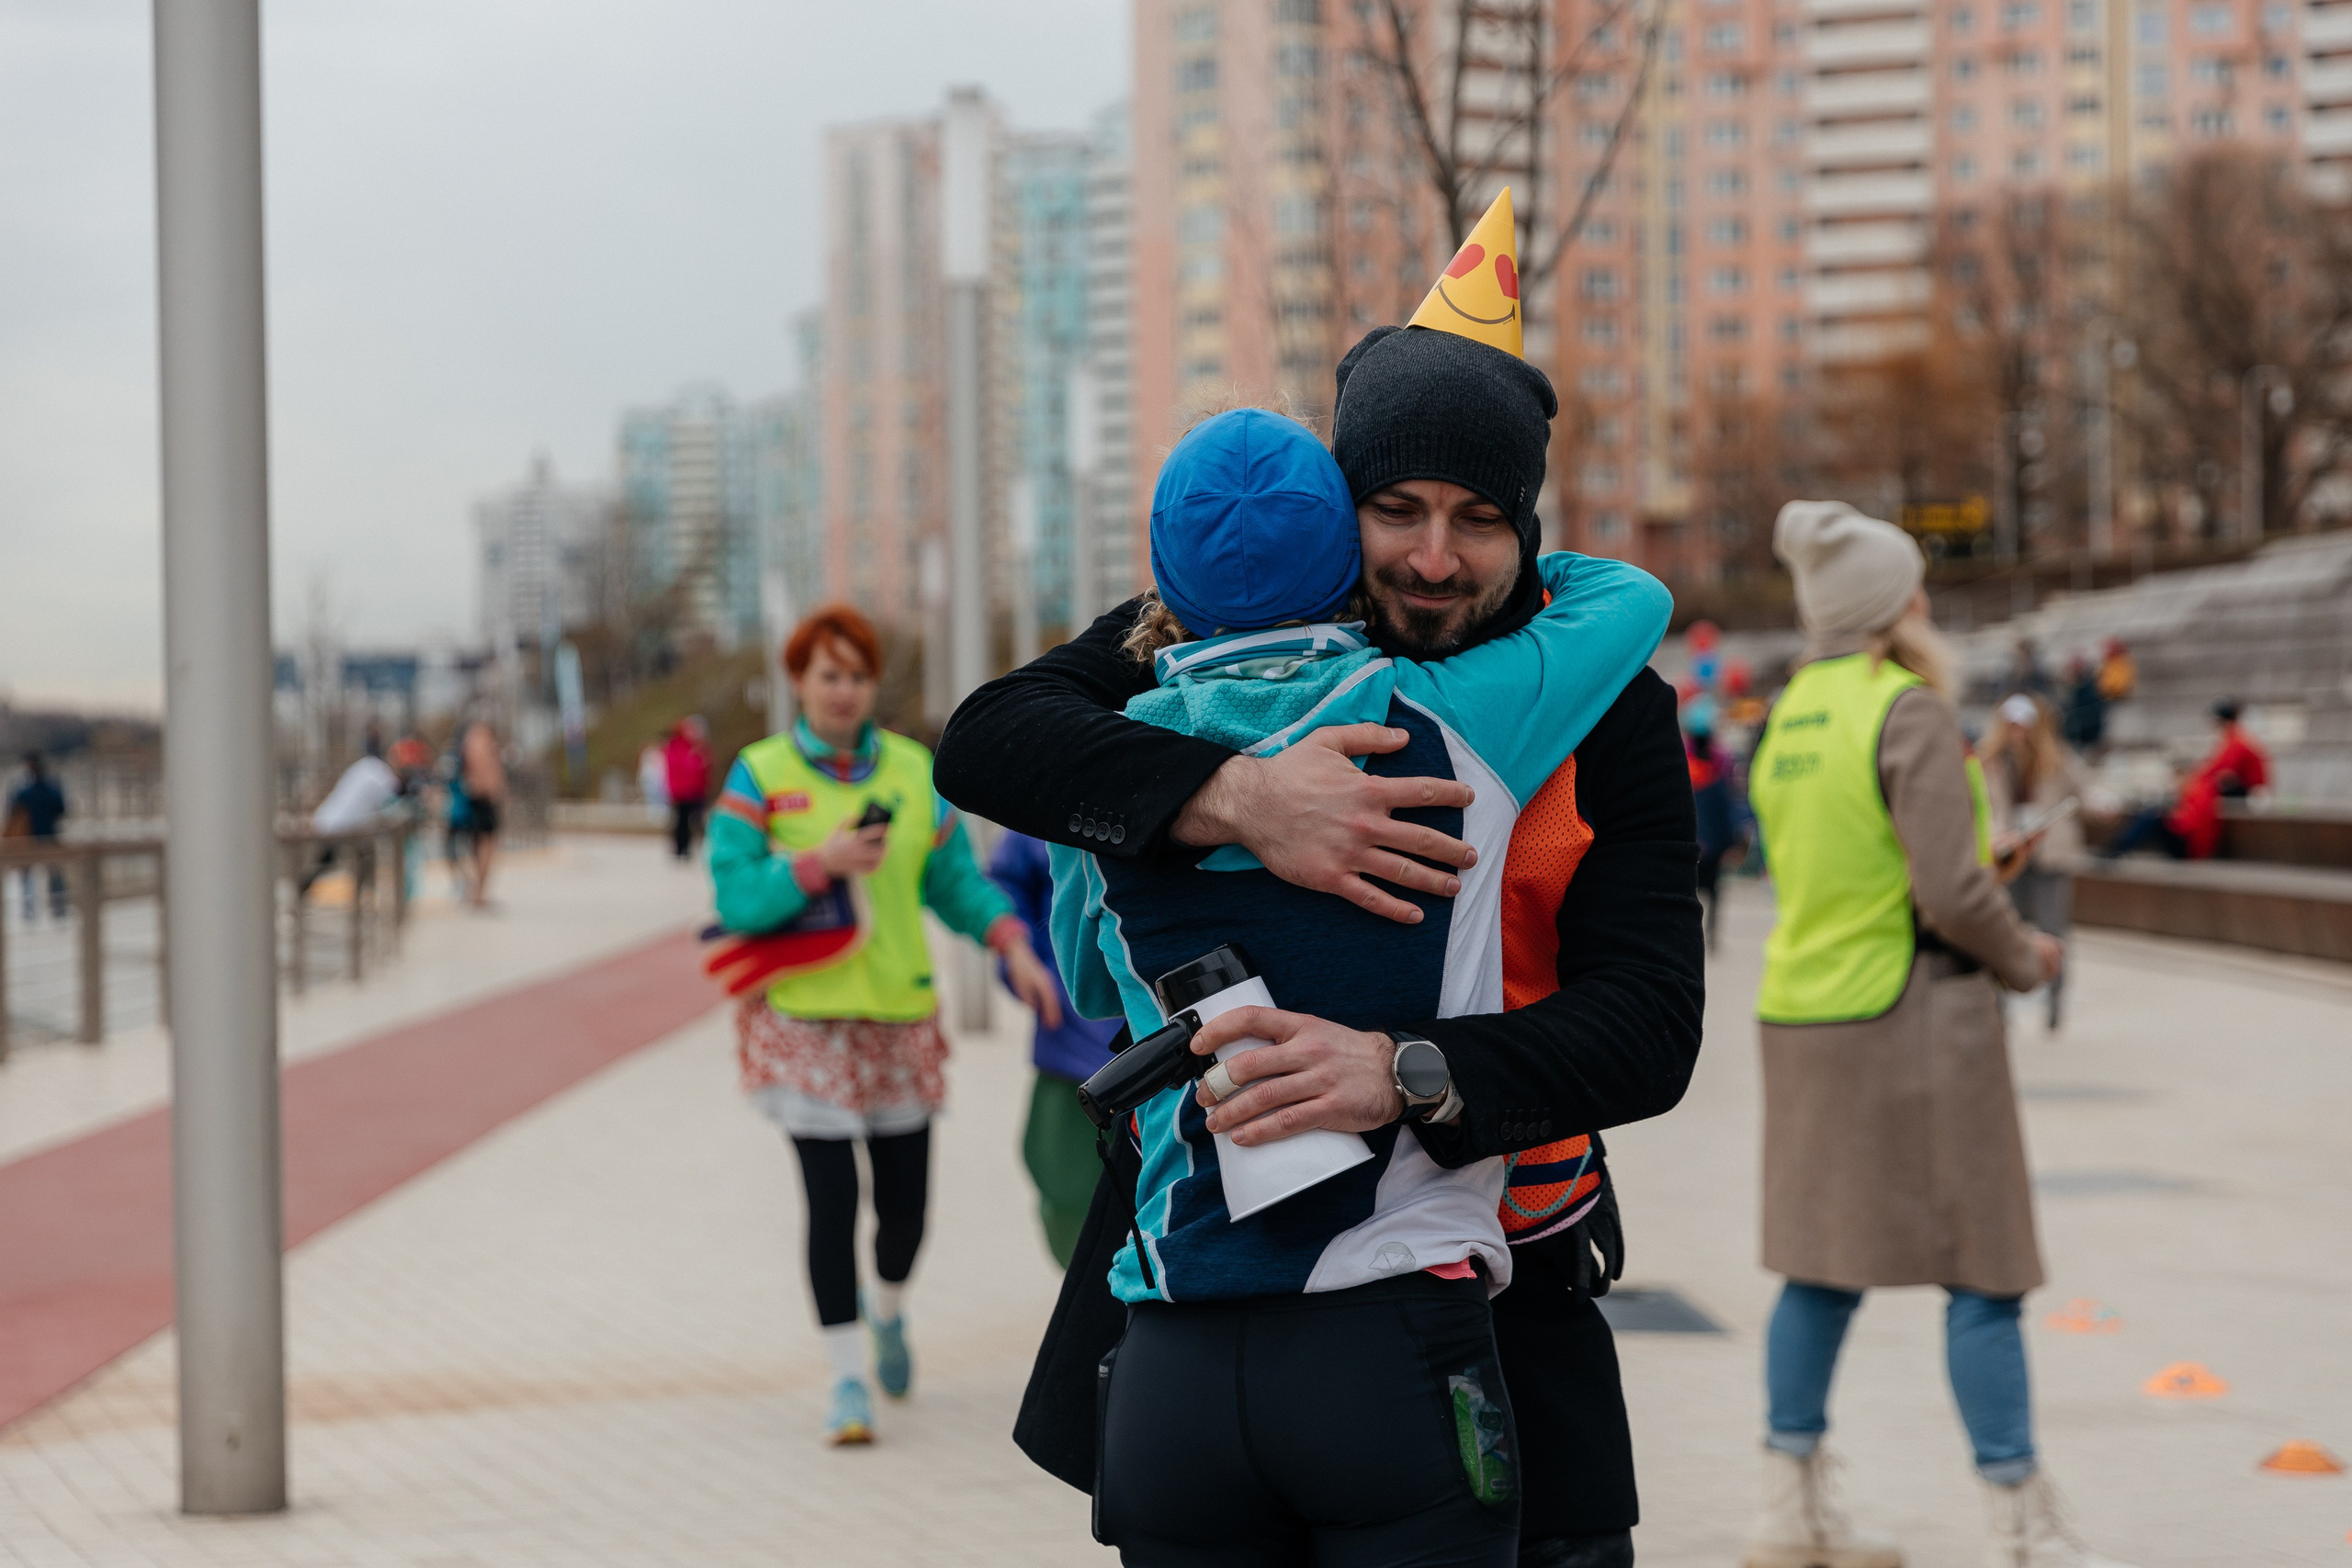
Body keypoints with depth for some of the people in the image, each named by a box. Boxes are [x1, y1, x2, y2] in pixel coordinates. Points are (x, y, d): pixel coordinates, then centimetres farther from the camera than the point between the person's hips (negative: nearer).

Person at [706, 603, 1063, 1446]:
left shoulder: (912, 770, 6)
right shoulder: (758, 777, -3)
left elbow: (957, 879, 7)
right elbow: (737, 899, -8)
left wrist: (1014, 946, -7)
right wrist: (821, 862, -21)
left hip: (899, 1013, 3)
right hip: (803, 1019, -3)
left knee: (905, 1199, 6)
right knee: (831, 1199, -7)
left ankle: (887, 1309, 39)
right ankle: (848, 1378, 4)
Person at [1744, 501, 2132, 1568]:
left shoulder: (1789, 717, 10)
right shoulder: (1908, 714, -14)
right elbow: (1952, 892, -19)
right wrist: (2024, 959, -2)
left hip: (1804, 1016, 8)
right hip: (1912, 1011, -8)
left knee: (1826, 1259, 14)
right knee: (1983, 1273, -1)